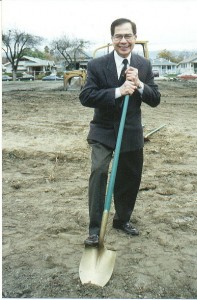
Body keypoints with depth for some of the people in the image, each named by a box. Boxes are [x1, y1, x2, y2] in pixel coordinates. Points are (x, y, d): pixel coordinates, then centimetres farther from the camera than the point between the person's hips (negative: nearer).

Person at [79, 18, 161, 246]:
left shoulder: (144, 65, 1)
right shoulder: (97, 65, -9)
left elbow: (155, 100, -1)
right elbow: (85, 97, -18)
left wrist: (138, 84, -21)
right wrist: (118, 91, -29)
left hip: (131, 132, 4)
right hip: (104, 131, -3)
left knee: (130, 178, 12)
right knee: (99, 172, -20)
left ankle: (122, 219, 35)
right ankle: (94, 229, -8)